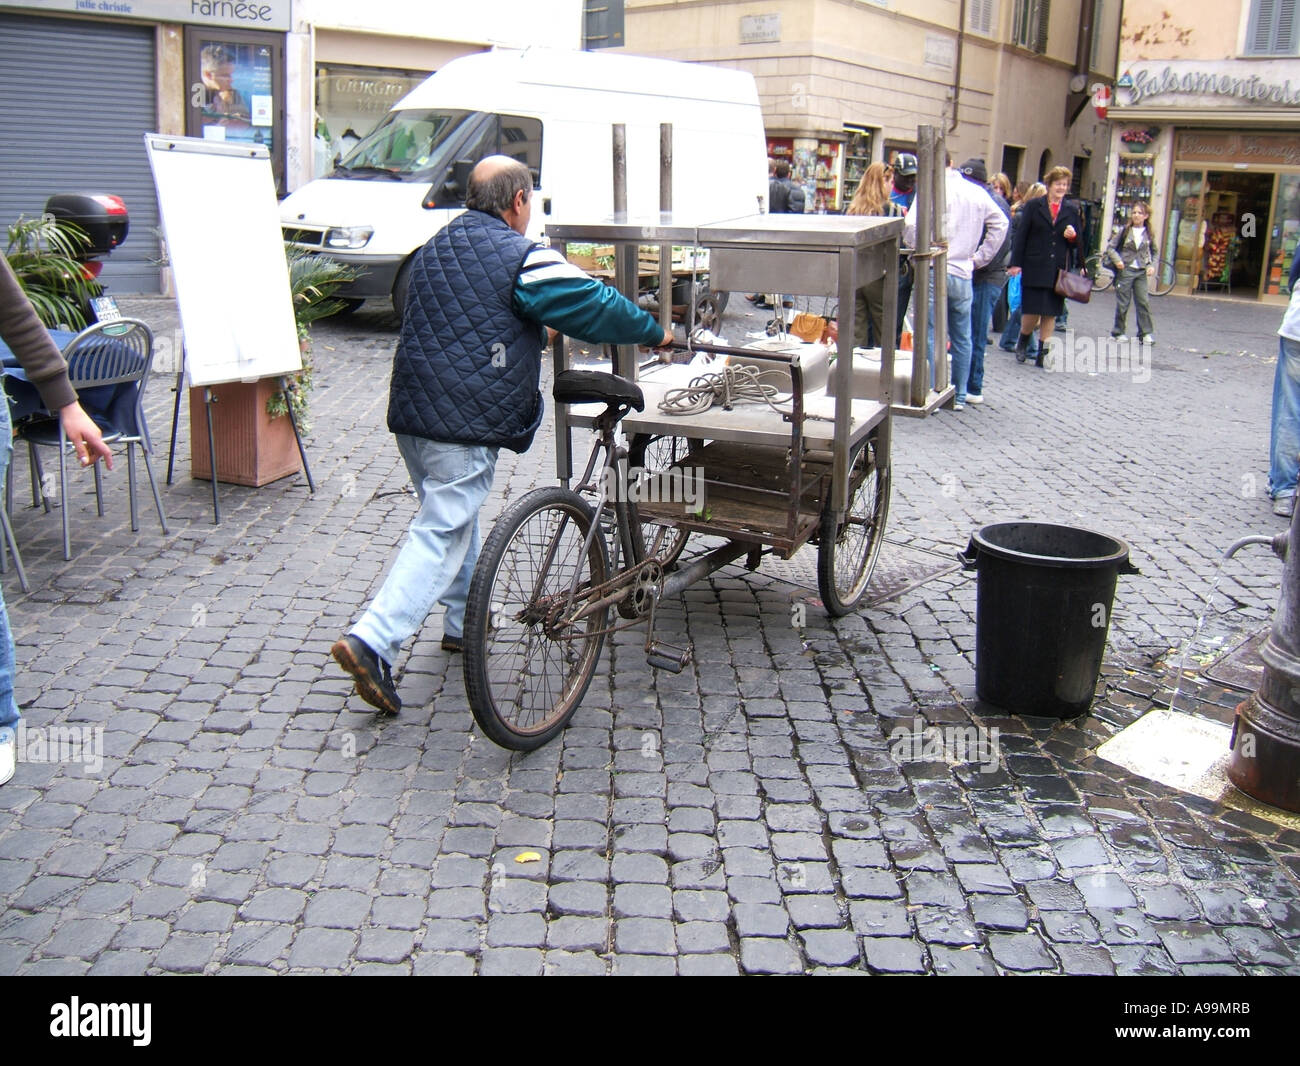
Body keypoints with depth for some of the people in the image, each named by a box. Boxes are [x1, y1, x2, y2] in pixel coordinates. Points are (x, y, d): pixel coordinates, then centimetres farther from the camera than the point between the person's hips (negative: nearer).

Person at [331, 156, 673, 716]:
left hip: (411, 411, 9)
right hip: (465, 421, -9)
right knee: (442, 531, -7)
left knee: (452, 515, 23)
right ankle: (371, 640, -13)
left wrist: (533, 329, 38)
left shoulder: (435, 248, 17)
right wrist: (656, 332, 9)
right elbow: (595, 306, -8)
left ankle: (463, 621, 35)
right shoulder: (521, 257, -9)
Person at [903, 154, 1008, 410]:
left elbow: (912, 228, -17)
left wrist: (919, 248, 4)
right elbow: (1000, 224, 9)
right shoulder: (978, 193, 7)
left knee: (930, 336, 0)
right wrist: (979, 258, 12)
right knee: (962, 339, 13)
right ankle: (959, 396, 19)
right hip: (963, 274, 5)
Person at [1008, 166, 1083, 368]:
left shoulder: (1071, 212, 13)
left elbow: (1077, 245, 16)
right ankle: (1023, 341, 26)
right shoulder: (1033, 206, 3)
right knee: (1032, 312, -3)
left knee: (1050, 314, 4)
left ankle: (1042, 355, 11)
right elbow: (1021, 235, 0)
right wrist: (1016, 263, -6)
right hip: (1034, 269, -3)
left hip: (1058, 271, 3)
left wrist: (1073, 236, -7)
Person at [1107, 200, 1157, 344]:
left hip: (1141, 272, 2)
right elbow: (1110, 247, 1)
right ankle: (1118, 332, 14)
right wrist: (1117, 260, -15)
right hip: (1125, 270, -2)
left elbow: (1153, 253, 17)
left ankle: (1145, 334, -2)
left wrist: (1152, 265, 1)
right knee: (1123, 303, 1)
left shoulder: (1149, 234, 8)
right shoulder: (1124, 231, 0)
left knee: (1144, 302, -5)